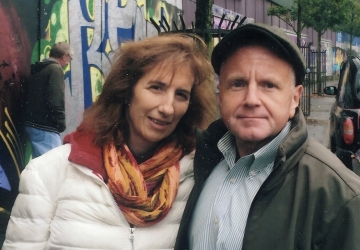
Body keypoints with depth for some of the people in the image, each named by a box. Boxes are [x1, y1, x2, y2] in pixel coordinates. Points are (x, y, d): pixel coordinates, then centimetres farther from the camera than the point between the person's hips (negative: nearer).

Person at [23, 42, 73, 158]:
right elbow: (55, 101, -19)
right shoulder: (55, 69, -10)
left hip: (31, 123, 9)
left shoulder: (36, 69, 16)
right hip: (45, 127, -9)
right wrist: (61, 123, -10)